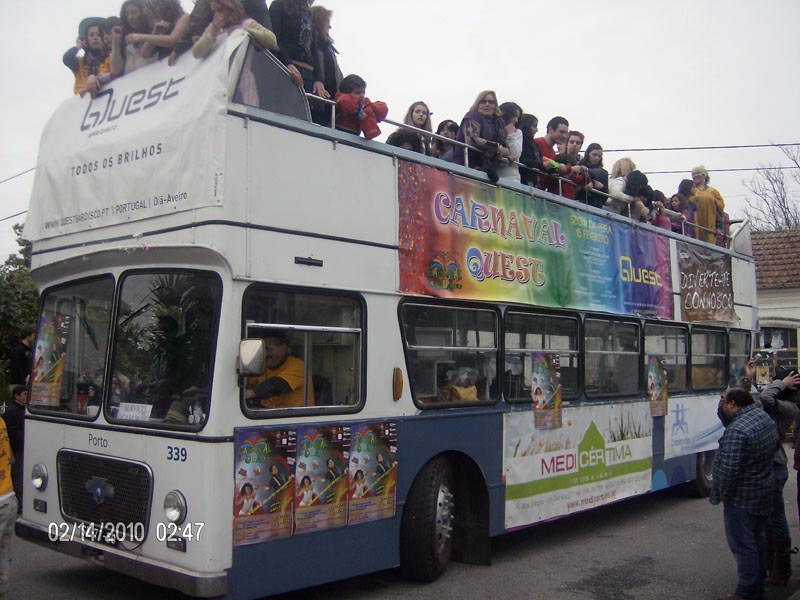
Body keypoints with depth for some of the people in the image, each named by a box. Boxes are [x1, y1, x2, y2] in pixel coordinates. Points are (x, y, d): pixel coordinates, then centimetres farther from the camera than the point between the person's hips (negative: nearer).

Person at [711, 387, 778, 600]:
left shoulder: (737, 431, -27)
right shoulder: (764, 417, 3)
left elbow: (730, 468, -27)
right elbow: (728, 421, 15)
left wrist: (724, 493, -12)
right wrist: (722, 409, -2)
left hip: (742, 496, -10)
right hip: (763, 491, 10)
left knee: (742, 544, 0)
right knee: (757, 539, 20)